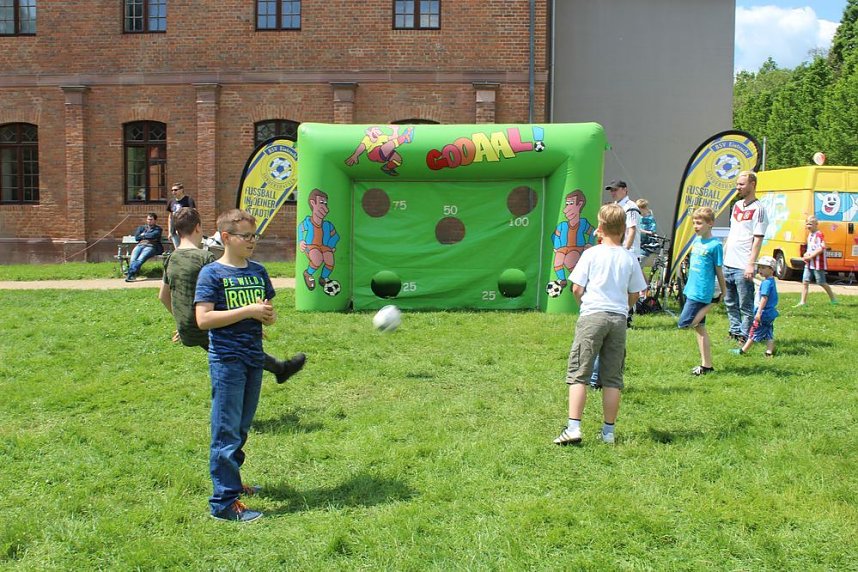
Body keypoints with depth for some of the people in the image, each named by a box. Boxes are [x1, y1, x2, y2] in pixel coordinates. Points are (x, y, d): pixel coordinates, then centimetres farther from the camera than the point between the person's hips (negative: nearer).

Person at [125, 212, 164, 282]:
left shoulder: (158, 229, 19)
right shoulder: (141, 227, 30)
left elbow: (153, 235, -3)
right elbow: (136, 237, 14)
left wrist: (143, 235, 9)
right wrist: (148, 236, 9)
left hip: (151, 246, -4)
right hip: (140, 245, 4)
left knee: (140, 259, -33)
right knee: (133, 259, -30)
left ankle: (130, 273, -46)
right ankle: (132, 275, -46)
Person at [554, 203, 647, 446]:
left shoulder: (591, 254, -2)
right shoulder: (629, 258, 5)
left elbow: (577, 289, -4)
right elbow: (634, 295, 10)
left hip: (592, 316, -3)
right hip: (619, 318, 3)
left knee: (578, 374, -1)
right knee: (612, 378, 9)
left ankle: (573, 427, -9)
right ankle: (608, 431, 14)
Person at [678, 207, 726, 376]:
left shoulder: (715, 245, -12)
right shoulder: (696, 240, 10)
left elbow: (719, 270, -7)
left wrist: (723, 292, -1)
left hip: (702, 292, -8)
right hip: (692, 290, 8)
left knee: (684, 323, -12)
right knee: (700, 328, 10)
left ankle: (712, 304, 2)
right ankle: (706, 365, 15)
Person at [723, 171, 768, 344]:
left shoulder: (758, 209, -9)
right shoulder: (737, 205, 15)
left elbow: (758, 239, -14)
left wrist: (751, 264, -20)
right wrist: (723, 254, 19)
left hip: (743, 267, -8)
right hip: (728, 265, 8)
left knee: (745, 305, -1)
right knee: (730, 303, 16)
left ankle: (745, 336, 7)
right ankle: (735, 331, 27)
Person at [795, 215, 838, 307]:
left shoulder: (819, 234, -13)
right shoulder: (809, 235, 13)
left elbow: (821, 249, -21)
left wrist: (810, 256, -21)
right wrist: (806, 254, 5)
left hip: (818, 263, -8)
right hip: (809, 263, 8)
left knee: (821, 283, 3)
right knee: (805, 281, 0)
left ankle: (833, 298, 22)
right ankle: (803, 302, 1)